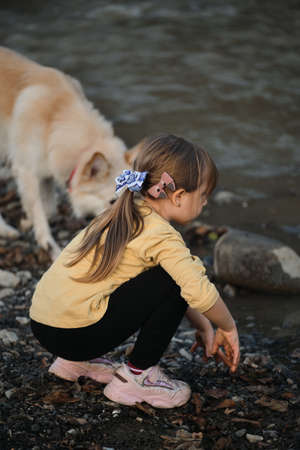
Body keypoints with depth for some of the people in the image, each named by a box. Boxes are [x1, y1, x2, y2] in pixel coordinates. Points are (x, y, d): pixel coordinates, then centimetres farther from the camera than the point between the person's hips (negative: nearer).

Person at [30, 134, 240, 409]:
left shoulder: (126, 215, 15)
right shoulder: (161, 235, -13)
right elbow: (200, 292, -22)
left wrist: (203, 325, 22)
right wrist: (228, 328, -3)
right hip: (73, 333, -9)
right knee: (174, 283, -8)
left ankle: (79, 360, 21)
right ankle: (138, 376, 2)